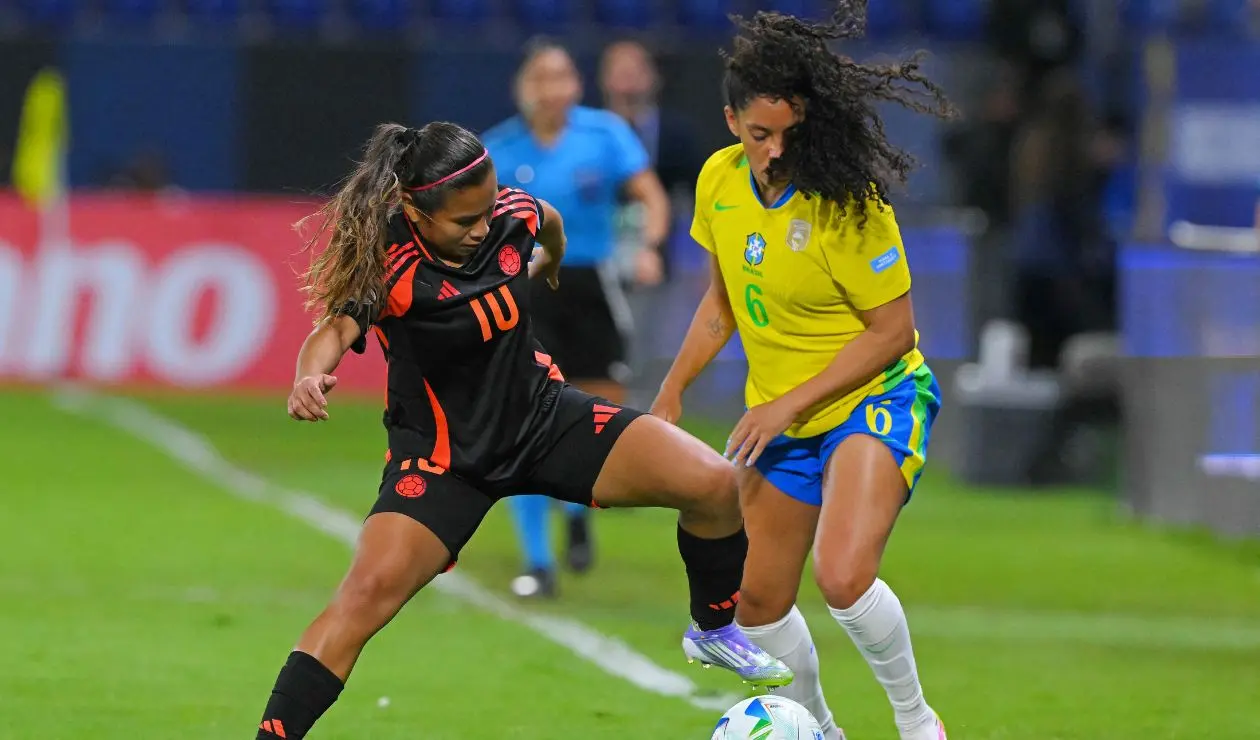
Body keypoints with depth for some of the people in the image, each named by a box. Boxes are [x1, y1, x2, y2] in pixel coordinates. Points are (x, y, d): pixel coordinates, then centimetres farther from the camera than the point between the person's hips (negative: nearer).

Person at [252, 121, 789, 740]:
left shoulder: (512, 216, -11)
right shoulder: (386, 260, -26)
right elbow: (335, 328, -42)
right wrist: (309, 380, -65)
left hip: (542, 414, 5)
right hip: (440, 453, -5)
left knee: (712, 484, -8)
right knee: (371, 589, -25)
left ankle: (714, 628, 19)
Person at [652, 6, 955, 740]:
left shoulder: (848, 205, -23)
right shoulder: (720, 181, -4)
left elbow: (892, 330, -19)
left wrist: (790, 404, -20)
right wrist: (671, 392, 11)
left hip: (875, 401, -7)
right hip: (780, 421, 7)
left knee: (844, 576, -28)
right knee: (759, 599, 11)